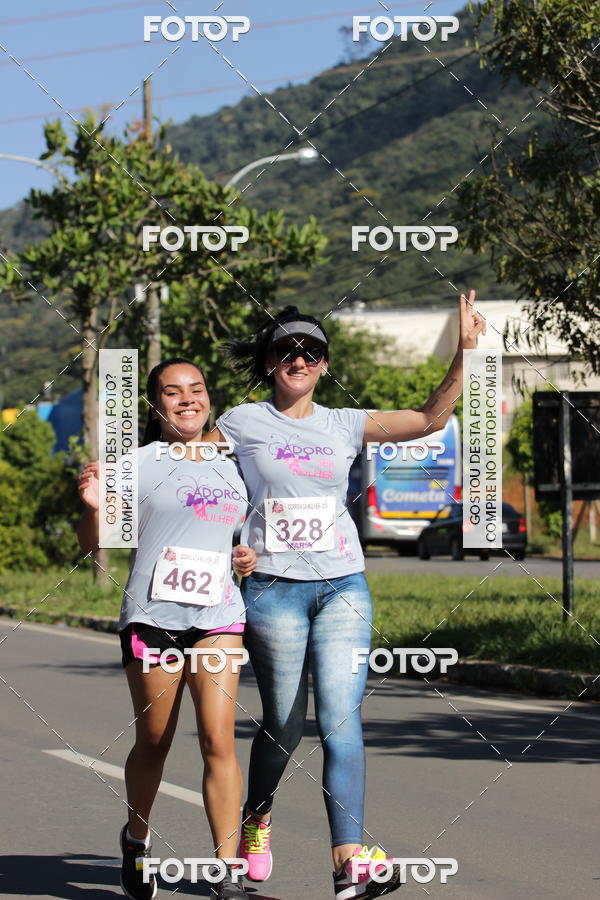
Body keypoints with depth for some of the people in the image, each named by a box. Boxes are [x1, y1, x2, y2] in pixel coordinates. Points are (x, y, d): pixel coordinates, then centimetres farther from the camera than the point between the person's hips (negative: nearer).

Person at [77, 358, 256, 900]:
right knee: (153, 744, 7)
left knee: (218, 737, -11)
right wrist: (94, 506, -22)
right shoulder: (140, 464, 1)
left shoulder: (229, 467, 16)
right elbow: (95, 542, -1)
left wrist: (248, 557, 8)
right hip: (153, 614, -2)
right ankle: (137, 839, 35)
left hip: (218, 615, 3)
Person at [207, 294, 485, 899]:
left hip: (343, 585, 2)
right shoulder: (243, 423, 4)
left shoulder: (344, 425, 11)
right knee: (284, 724, 6)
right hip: (273, 588, -1)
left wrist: (463, 351, 0)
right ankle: (256, 818, 37)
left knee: (340, 718, -12)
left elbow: (429, 419, 8)